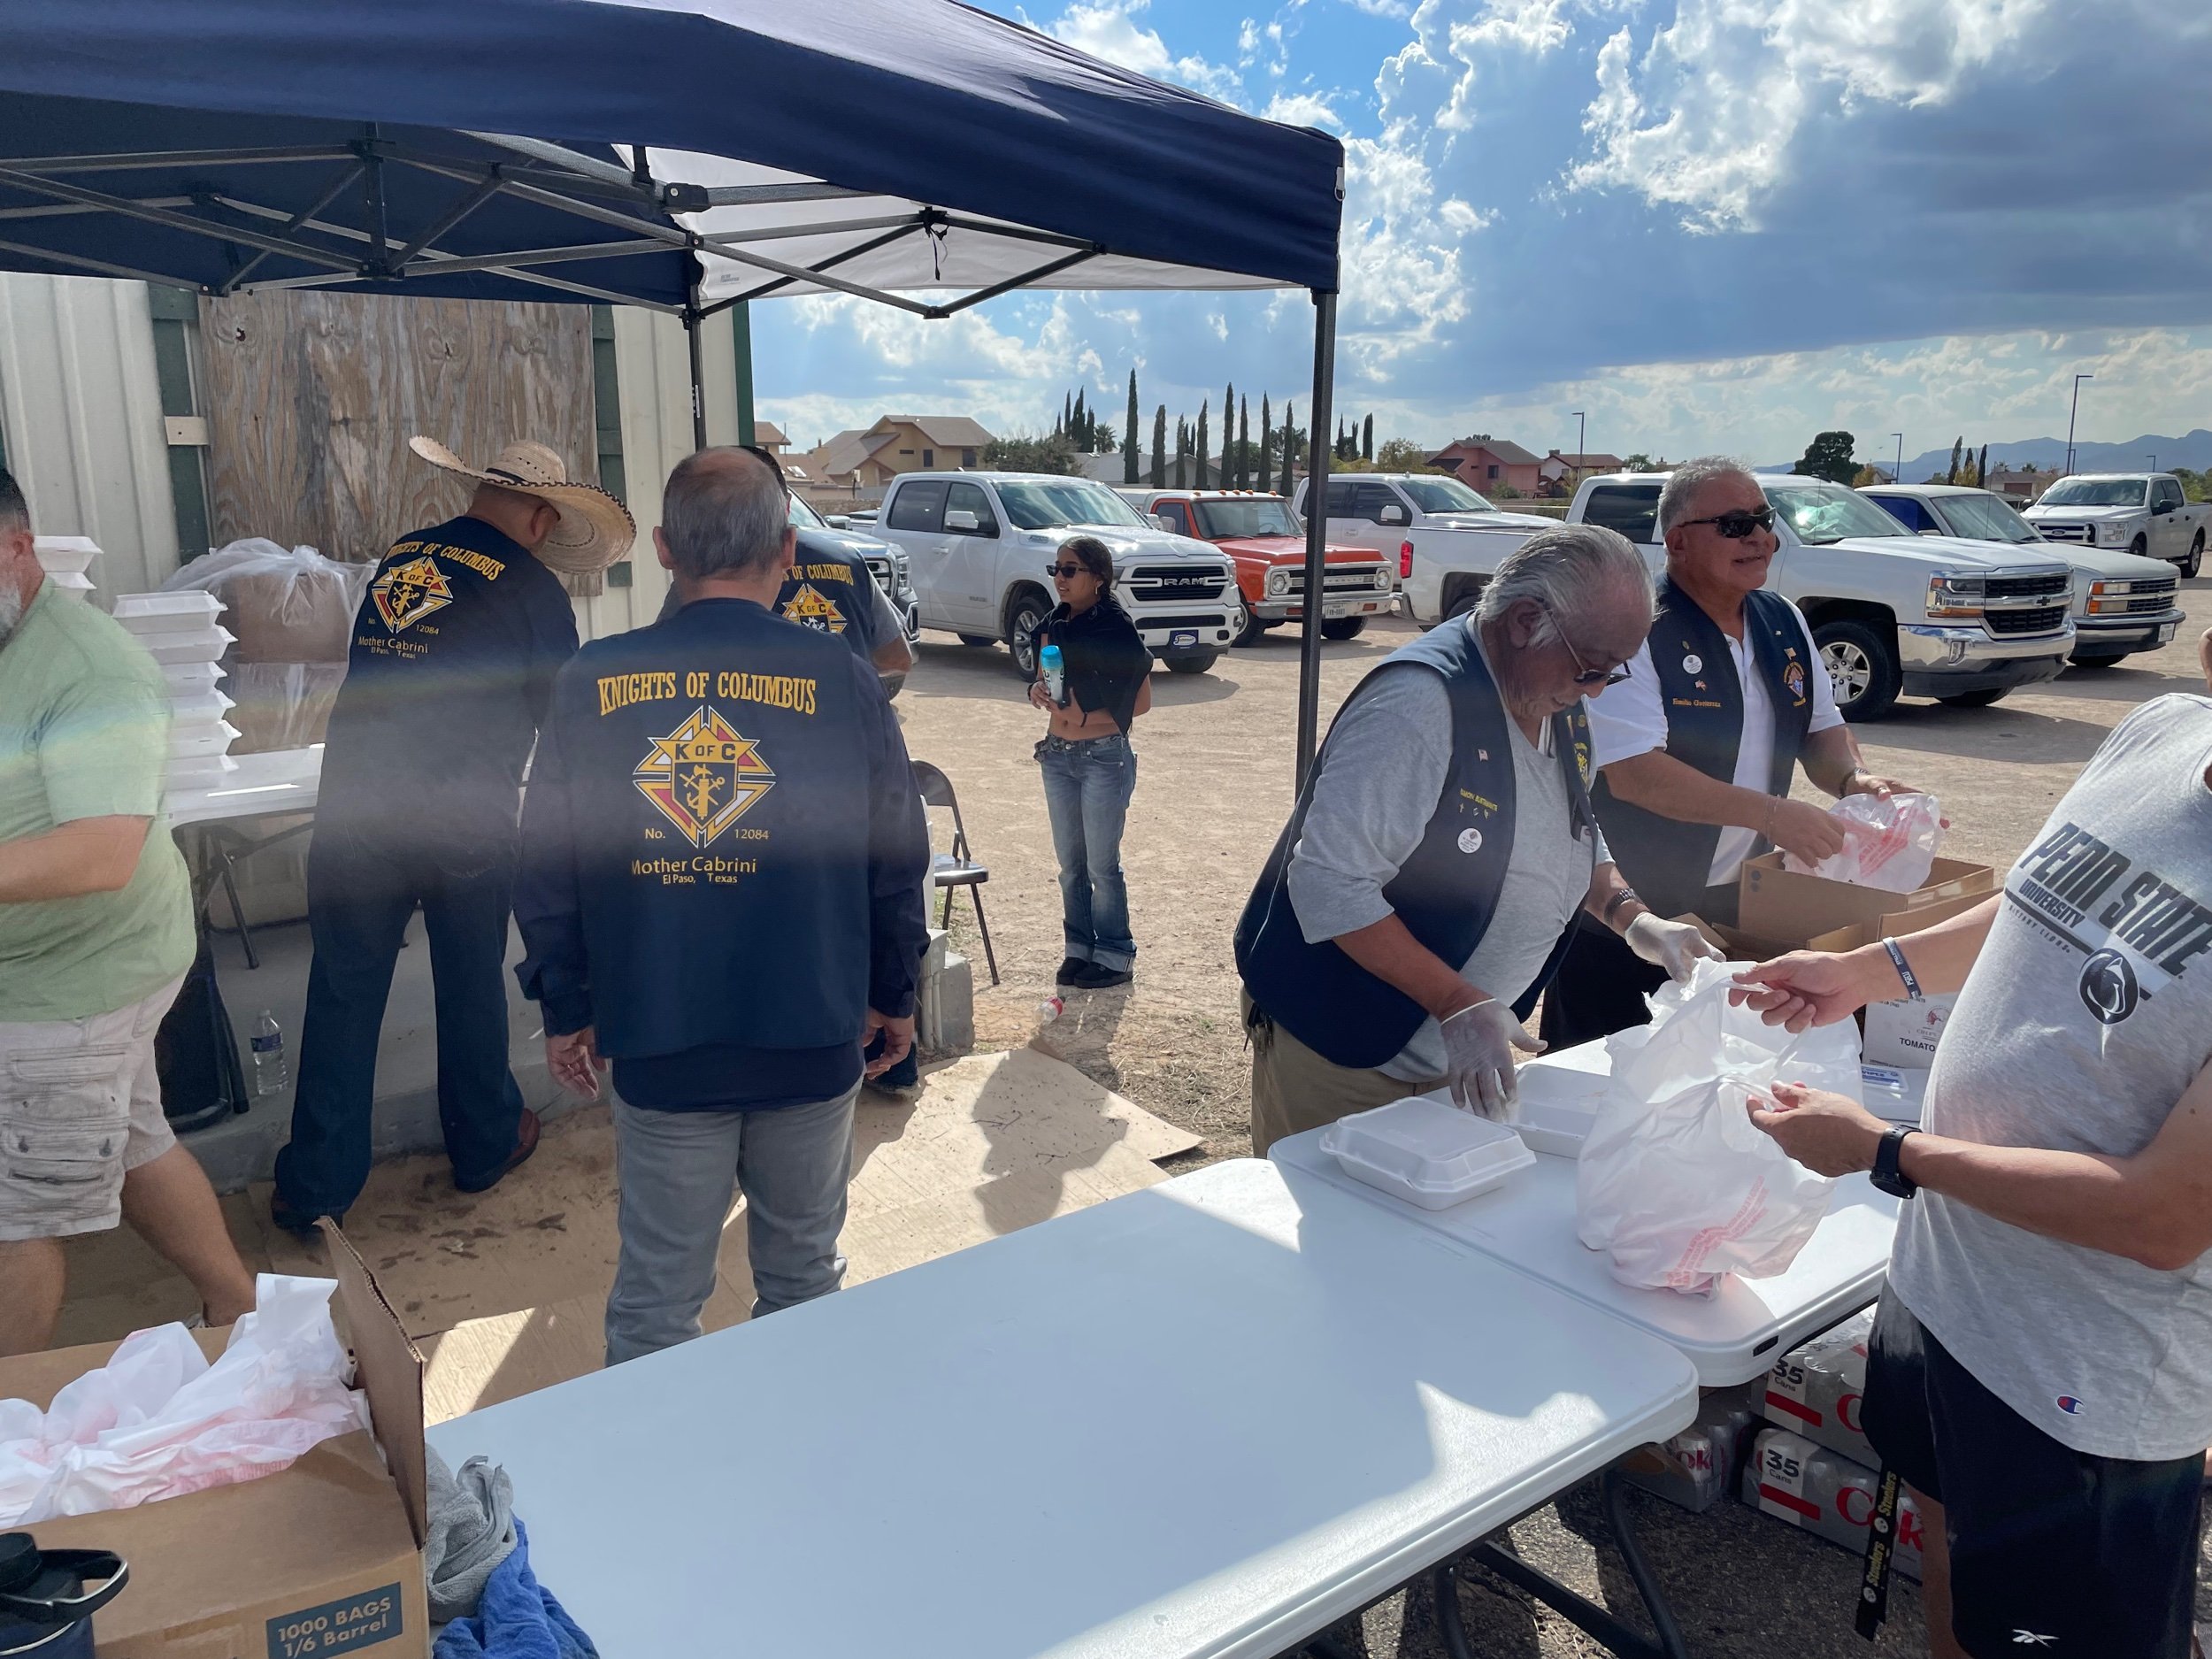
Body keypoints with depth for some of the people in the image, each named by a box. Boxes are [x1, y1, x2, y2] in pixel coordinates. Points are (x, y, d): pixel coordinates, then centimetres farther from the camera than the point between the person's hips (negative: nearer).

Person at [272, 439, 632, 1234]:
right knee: (471, 987, 13)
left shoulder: (395, 561, 11)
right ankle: (485, 1145, 31)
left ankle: (314, 1185, 17)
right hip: (464, 822, -3)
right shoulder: (532, 587, -3)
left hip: (353, 809, 4)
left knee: (343, 994, 9)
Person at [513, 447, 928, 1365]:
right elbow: (897, 856, -1)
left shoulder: (591, 680, -5)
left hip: (659, 1048, 0)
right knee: (802, 1275, 18)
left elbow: (546, 869, 0)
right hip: (812, 1041, 0)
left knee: (655, 1302, 13)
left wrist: (565, 1009, 14)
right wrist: (895, 994, 13)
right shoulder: (840, 677, -7)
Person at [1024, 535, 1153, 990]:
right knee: (1070, 863, 13)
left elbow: (1141, 700, -8)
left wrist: (1091, 716, -17)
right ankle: (1079, 948, 25)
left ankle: (1115, 956, 15)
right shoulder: (1052, 624, 6)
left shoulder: (1117, 628, -12)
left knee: (1102, 864, 2)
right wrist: (1039, 693, -6)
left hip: (1104, 756, -6)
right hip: (1057, 754, 6)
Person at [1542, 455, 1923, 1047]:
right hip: (1622, 912, -7)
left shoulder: (1784, 623, 7)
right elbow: (1633, 773, -26)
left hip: (1739, 907, 7)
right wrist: (1769, 813, -29)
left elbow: (1822, 727, 15)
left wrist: (1853, 778, -7)